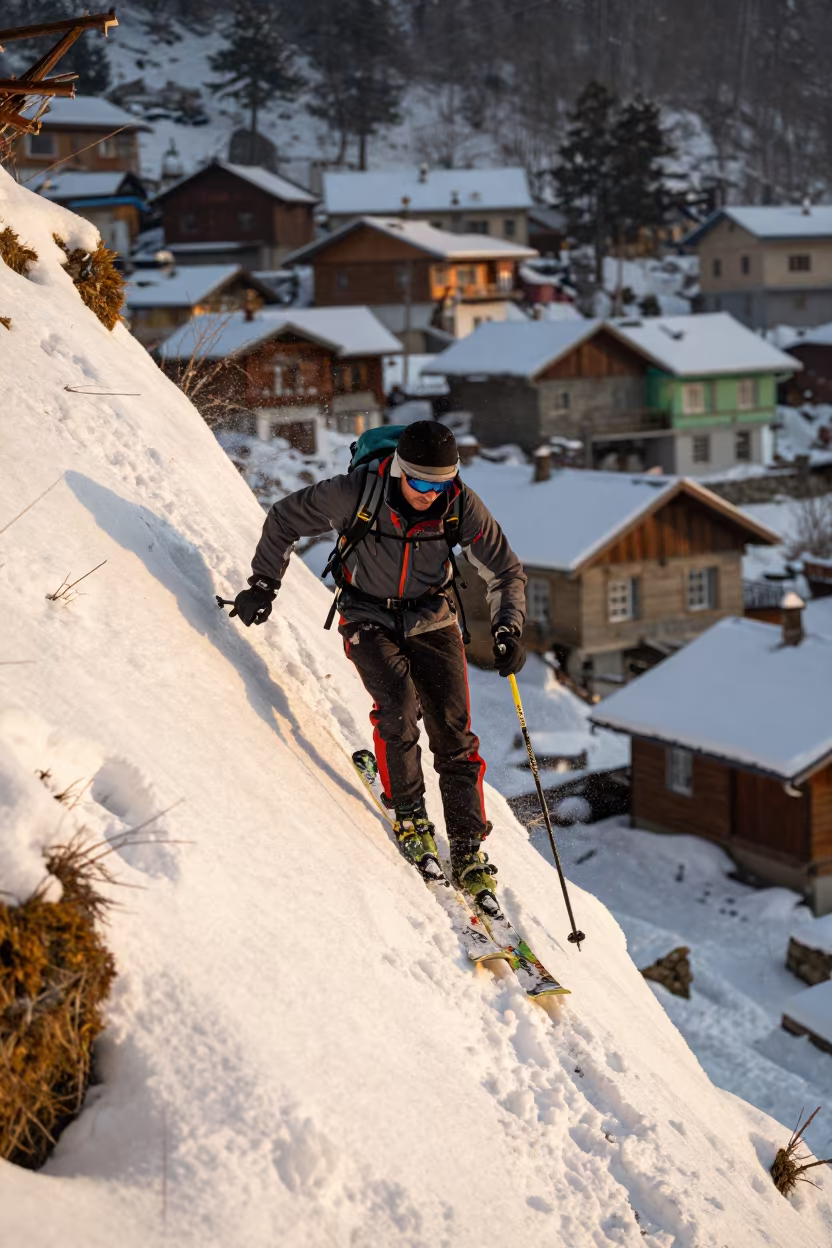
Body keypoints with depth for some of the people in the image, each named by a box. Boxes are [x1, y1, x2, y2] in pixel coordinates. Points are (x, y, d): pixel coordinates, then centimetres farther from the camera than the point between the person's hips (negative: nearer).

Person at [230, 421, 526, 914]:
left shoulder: (462, 506, -18)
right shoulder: (356, 492, -24)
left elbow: (507, 572, -5)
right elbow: (284, 520, -8)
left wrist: (509, 628, -19)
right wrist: (264, 583, -9)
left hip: (432, 621, 2)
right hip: (370, 620, -2)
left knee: (454, 734, -7)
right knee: (399, 705, -26)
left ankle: (469, 851, 3)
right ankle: (409, 816, -6)